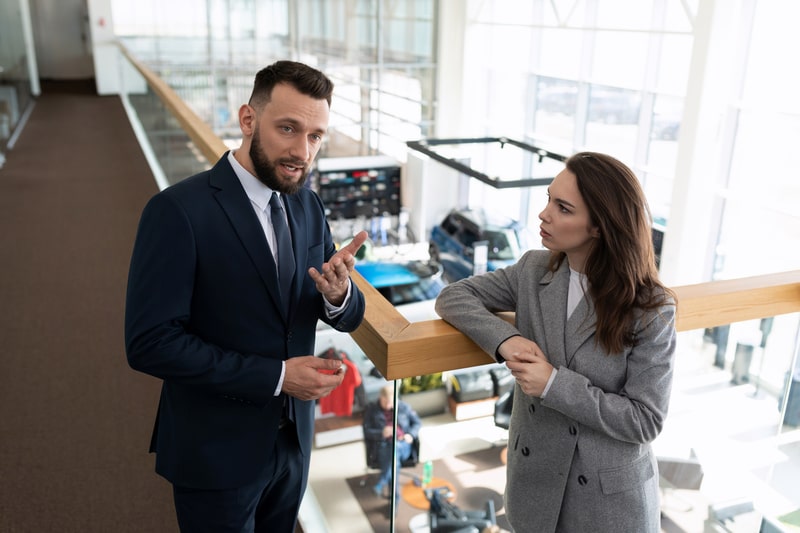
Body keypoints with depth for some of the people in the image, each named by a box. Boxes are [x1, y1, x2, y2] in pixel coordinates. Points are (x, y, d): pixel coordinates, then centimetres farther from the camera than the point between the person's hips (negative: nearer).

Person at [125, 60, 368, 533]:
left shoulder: (309, 205, -1)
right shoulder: (178, 211, -19)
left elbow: (348, 317, 2)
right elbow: (150, 343, -22)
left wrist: (338, 294, -22)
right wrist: (276, 375, -23)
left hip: (294, 441, 6)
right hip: (216, 454, -5)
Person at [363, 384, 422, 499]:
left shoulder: (404, 407, 14)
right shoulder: (371, 409, 9)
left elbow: (417, 423, 18)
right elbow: (367, 431, 5)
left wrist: (411, 435, -3)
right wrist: (381, 433, -14)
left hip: (403, 445, 1)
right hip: (382, 445, -1)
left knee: (395, 446, -38)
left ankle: (381, 484, -36)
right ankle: (395, 497, -39)